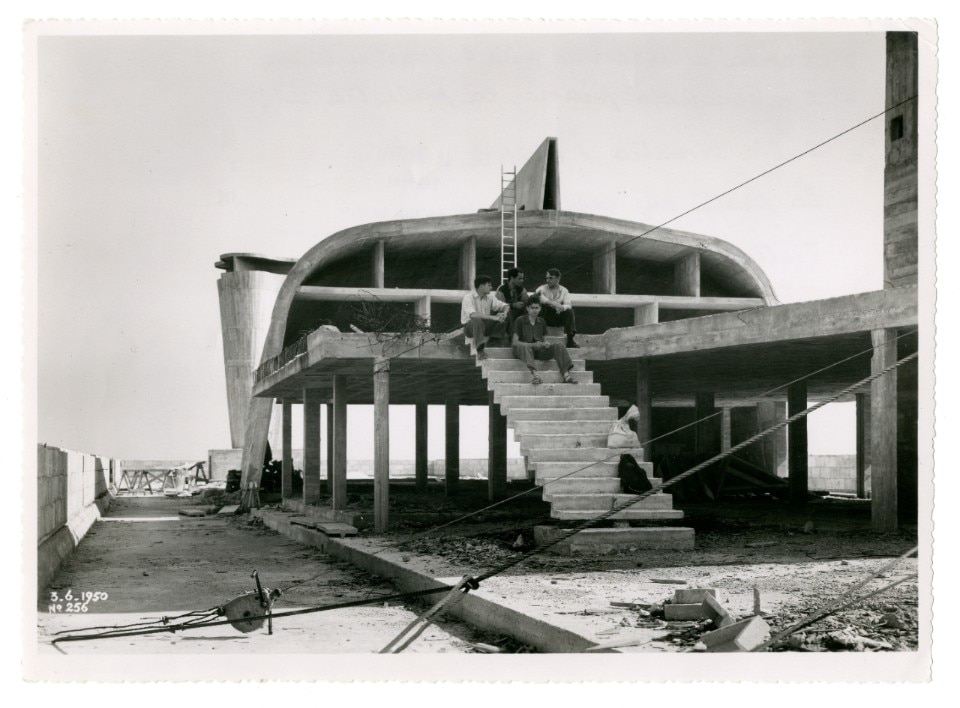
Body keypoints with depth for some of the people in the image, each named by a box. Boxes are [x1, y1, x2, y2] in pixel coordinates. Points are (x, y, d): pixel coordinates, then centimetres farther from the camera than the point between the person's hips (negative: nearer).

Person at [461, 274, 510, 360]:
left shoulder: (489, 297, 5)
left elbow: (505, 306, 3)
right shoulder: (468, 297, -16)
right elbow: (472, 315, -33)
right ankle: (480, 351, -36)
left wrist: (504, 313, -23)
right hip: (470, 326, -6)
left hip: (485, 326, 6)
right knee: (477, 320, -40)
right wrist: (493, 317, -38)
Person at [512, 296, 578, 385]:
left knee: (559, 347, -18)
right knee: (524, 347, -40)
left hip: (539, 351, 4)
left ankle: (566, 374, -38)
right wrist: (533, 345, -18)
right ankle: (535, 374, -60)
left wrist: (546, 344, -7)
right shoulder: (520, 321, 0)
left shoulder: (542, 322, 15)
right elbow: (515, 342, -8)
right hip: (523, 351, -4)